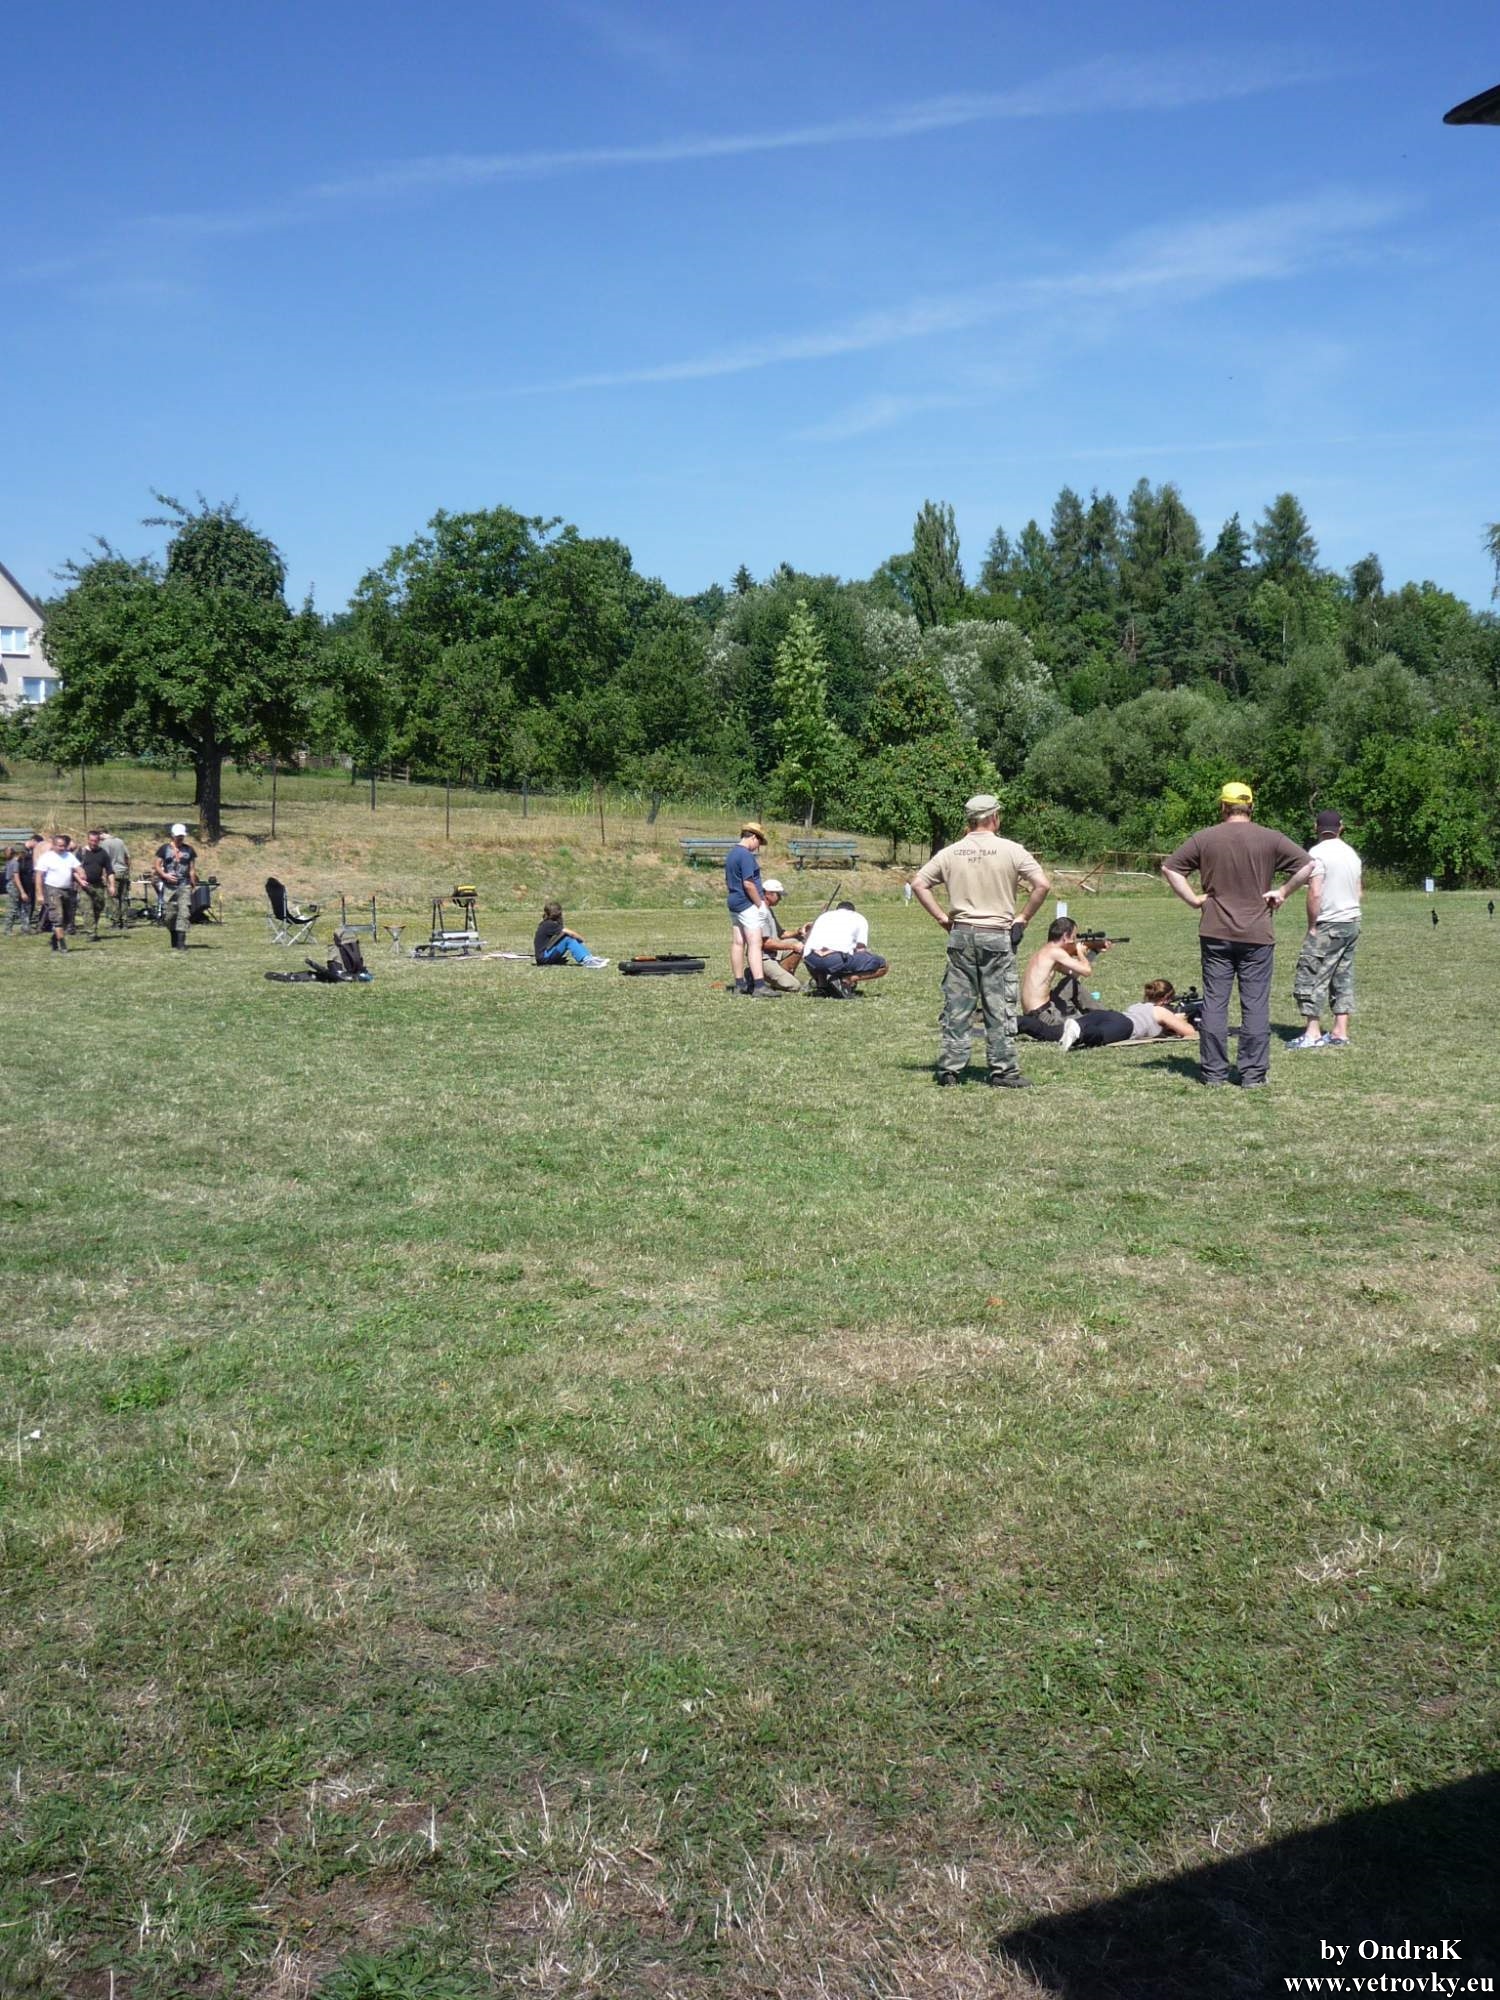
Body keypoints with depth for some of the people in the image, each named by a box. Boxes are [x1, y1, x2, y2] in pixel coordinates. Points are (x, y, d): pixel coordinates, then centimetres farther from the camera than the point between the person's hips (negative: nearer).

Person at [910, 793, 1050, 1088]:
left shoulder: (951, 853, 3)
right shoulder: (1011, 851, -6)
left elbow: (918, 883, 4)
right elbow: (1043, 885, -12)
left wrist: (941, 917, 7)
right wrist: (1023, 918, -2)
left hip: (960, 934, 3)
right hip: (997, 936, -3)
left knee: (957, 1005, 7)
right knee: (999, 1006, 3)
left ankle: (950, 1068, 9)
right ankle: (1003, 1072, 5)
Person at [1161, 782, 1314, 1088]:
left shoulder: (1204, 838, 1)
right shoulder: (1270, 839, -1)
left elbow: (1169, 868, 0)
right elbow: (1307, 864, -6)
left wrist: (1193, 899, 3)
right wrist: (1283, 892, 1)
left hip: (1215, 934, 1)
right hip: (1257, 936, -1)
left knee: (1214, 1003, 6)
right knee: (1255, 1005, 3)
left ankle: (1213, 1072, 8)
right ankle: (1253, 1074, 4)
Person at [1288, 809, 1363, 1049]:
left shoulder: (1318, 852, -12)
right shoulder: (1352, 853, 12)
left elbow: (1315, 893, -18)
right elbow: (1360, 893, 16)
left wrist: (1312, 926, -11)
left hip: (1327, 924, -8)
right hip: (1351, 923, 8)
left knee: (1311, 976, -4)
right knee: (1343, 977, 11)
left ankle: (1313, 1033, -7)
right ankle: (1340, 1032, 10)